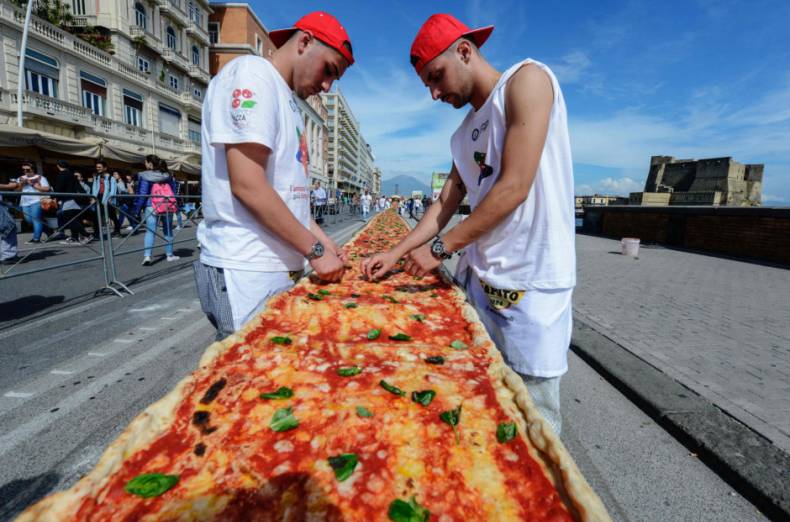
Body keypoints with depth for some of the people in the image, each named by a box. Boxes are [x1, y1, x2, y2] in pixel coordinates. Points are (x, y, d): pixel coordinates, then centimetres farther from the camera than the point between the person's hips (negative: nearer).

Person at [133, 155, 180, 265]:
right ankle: (169, 254, 17)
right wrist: (175, 206, 15)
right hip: (168, 207, 3)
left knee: (150, 232, -3)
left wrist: (137, 210, -1)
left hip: (151, 208, -3)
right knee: (168, 231, 13)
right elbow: (173, 192, 10)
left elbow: (141, 194, -6)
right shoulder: (168, 175, 7)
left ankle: (147, 256, -14)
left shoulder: (144, 177, -5)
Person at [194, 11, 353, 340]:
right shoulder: (252, 74, -8)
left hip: (282, 266, 9)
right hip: (247, 272, -9)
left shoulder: (287, 101, 20)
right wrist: (314, 250, -13)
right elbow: (247, 185, -19)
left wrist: (322, 241, 11)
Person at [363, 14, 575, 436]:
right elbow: (447, 202, 19)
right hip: (478, 276, 8)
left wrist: (439, 248, -11)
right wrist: (396, 253, 10)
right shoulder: (464, 134, 18)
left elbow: (514, 188, -16)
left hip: (530, 282, -7)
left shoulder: (526, 79, -6)